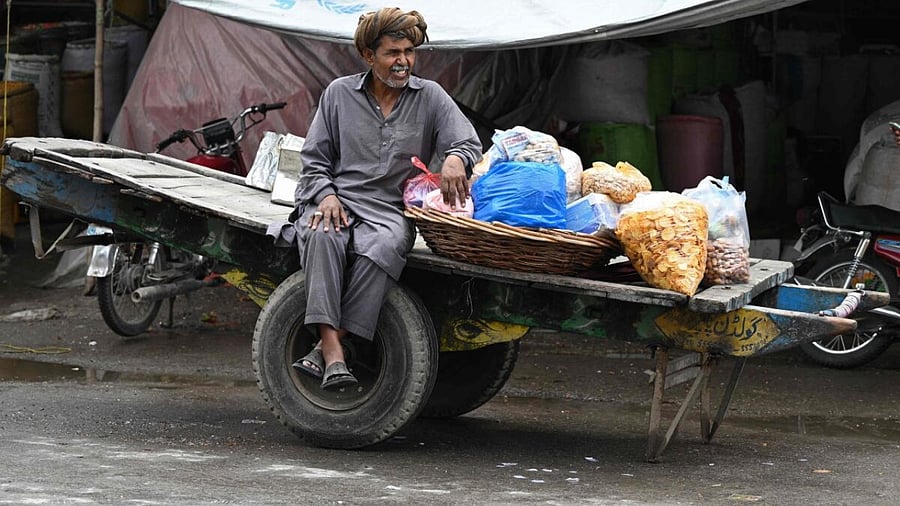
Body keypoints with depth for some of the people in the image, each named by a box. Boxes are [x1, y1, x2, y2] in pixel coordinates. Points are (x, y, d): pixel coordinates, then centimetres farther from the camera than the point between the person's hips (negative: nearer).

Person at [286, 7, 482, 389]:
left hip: (389, 211, 0)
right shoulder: (339, 93, 13)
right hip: (337, 200, 0)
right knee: (323, 236, -37)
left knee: (382, 248, -37)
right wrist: (326, 194, -7)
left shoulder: (430, 96, 12)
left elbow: (470, 143, 3)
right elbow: (314, 158, 14)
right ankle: (332, 352, -44)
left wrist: (455, 158, -22)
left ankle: (325, 349, -36)